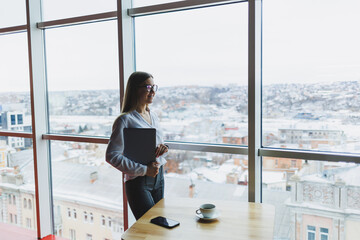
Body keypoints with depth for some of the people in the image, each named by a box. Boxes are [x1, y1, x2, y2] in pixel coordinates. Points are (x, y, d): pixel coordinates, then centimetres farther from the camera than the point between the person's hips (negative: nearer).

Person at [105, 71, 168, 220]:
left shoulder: (153, 116, 8)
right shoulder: (125, 120, -15)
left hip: (158, 178, 7)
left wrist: (163, 148, -5)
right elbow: (112, 156, -19)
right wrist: (144, 170, -20)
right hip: (138, 182, -7)